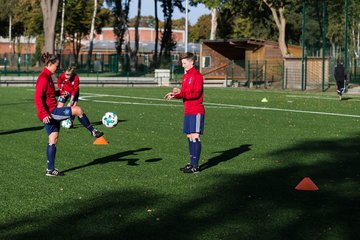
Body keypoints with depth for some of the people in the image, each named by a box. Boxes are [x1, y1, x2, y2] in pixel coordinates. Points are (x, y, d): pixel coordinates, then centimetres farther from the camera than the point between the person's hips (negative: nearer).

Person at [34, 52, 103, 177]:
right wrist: (44, 114, -28)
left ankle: (50, 169, 13)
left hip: (51, 113, 10)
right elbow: (38, 98, -22)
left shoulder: (48, 77, 15)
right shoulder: (43, 78, -16)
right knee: (78, 110, -14)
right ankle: (93, 132, 4)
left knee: (53, 140, 10)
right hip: (50, 112, -10)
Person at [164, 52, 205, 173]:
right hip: (187, 111, 9)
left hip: (196, 111, -9)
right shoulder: (185, 76, 17)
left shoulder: (197, 75, -9)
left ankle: (195, 166, -11)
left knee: (195, 136, -10)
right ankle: (192, 163, 17)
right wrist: (175, 95, 5)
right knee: (189, 136, 10)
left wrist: (181, 92, -25)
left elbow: (196, 93, -18)